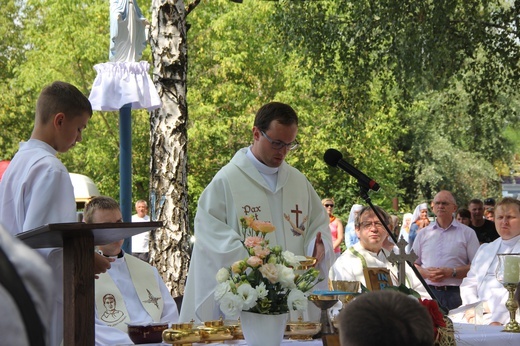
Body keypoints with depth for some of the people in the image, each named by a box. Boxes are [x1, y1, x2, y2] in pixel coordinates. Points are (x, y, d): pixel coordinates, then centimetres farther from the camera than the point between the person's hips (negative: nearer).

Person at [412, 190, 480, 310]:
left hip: (455, 294, -2)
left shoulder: (467, 233, 7)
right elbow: (412, 263, 16)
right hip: (428, 291, 2)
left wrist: (451, 272, -12)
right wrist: (426, 273, -5)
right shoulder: (424, 234, 17)